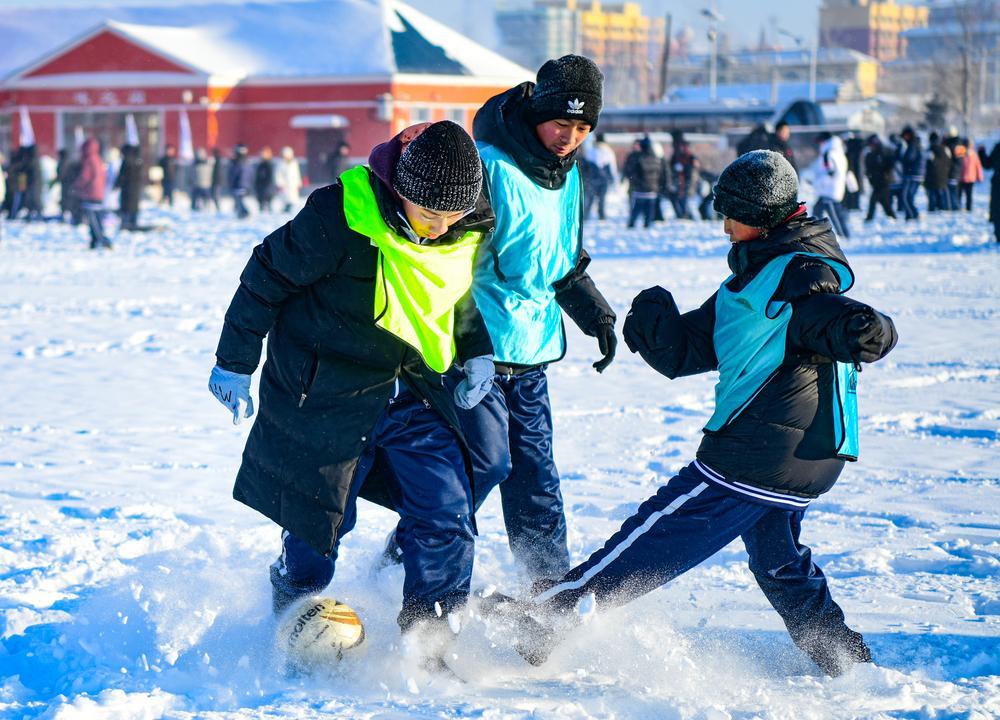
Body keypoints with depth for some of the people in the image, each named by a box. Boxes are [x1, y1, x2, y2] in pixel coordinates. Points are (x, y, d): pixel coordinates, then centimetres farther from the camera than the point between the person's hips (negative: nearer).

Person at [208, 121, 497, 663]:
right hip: (330, 393, -4)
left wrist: (477, 354, 1)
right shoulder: (341, 216, -23)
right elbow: (269, 276, -11)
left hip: (414, 394, 4)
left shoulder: (473, 232, -6)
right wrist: (235, 362, -4)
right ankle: (292, 610, 36)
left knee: (447, 515, -4)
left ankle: (429, 636, 9)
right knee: (321, 518, 8)